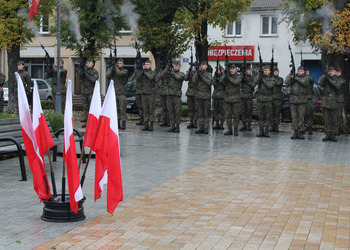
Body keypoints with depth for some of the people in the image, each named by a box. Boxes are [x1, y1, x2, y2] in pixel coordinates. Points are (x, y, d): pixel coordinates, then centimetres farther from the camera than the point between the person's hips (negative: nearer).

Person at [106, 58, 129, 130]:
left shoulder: (125, 71, 4)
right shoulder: (113, 70, 14)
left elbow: (119, 73, -16)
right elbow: (107, 75, -2)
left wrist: (115, 66, -7)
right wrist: (111, 67, -8)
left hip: (122, 92, -4)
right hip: (114, 92, 4)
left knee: (122, 108, -9)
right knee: (116, 108, 6)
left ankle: (123, 123, -6)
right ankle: (117, 123, 12)